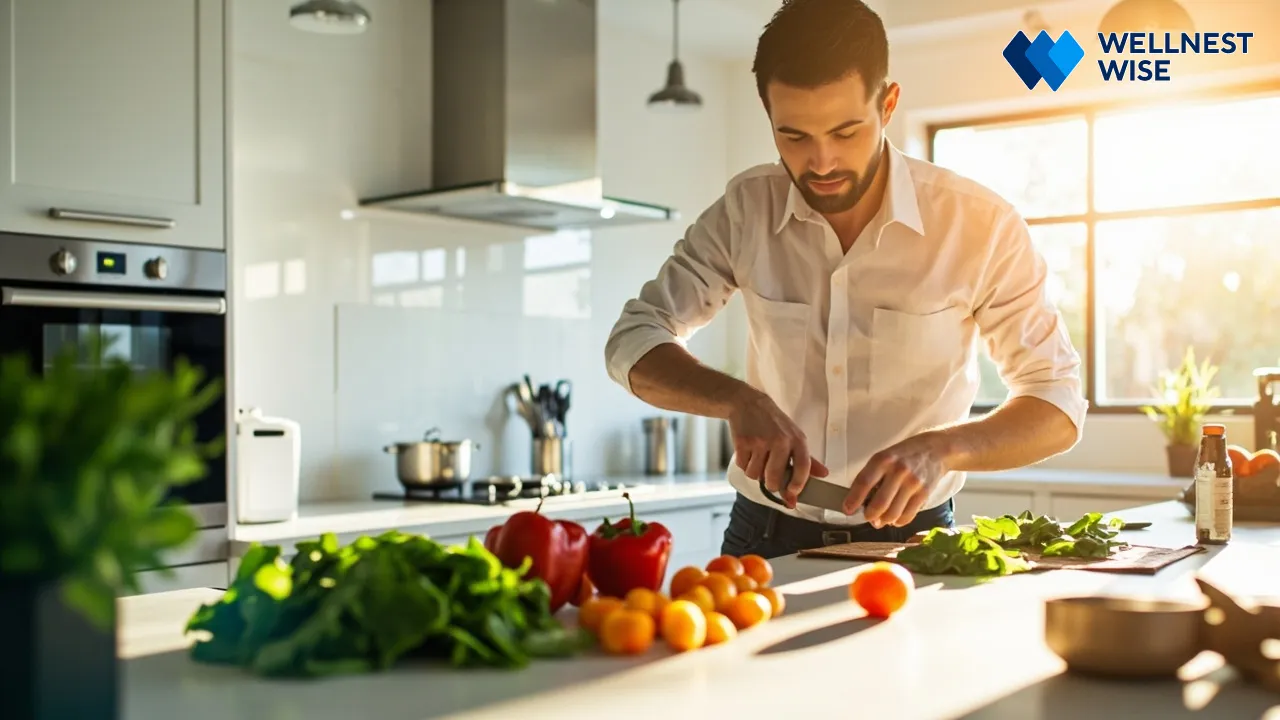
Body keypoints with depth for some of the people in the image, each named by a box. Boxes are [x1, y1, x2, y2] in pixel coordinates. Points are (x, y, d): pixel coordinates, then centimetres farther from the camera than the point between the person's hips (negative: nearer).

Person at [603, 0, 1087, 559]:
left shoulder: (979, 225, -12)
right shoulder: (745, 210, -5)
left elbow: (1057, 406, -9)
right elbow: (633, 343, -3)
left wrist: (938, 449, -28)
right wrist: (739, 400, -23)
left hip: (909, 535, -1)